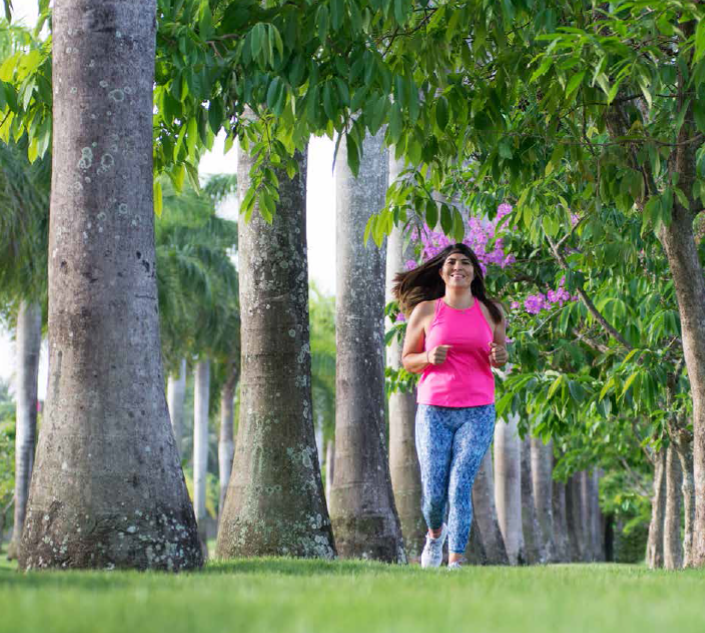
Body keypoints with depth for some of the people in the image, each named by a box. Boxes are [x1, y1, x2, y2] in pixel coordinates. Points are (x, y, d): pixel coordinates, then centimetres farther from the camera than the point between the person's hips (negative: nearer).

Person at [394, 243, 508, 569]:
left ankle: (456, 561, -9)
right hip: (434, 411, 0)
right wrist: (429, 357, -13)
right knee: (433, 492, -1)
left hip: (477, 413, 0)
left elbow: (500, 354, 19)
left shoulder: (491, 312, 7)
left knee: (460, 487, -12)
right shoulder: (425, 311, 3)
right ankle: (435, 533, 33)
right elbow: (407, 360, 9)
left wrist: (500, 357, -6)